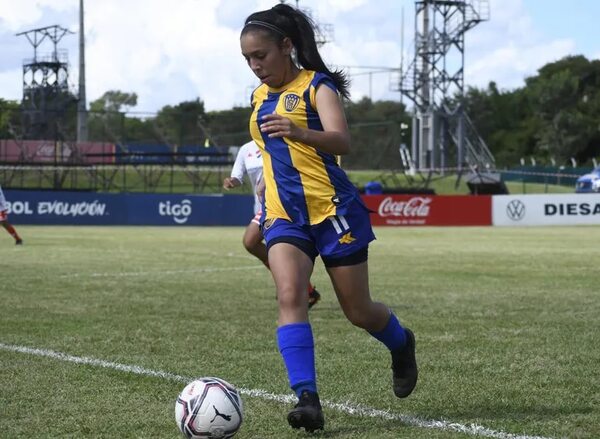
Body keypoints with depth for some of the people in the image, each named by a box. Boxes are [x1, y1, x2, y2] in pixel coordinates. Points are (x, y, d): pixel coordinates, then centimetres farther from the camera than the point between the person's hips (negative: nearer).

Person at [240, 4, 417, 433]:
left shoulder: (316, 85, -7)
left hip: (332, 209, -5)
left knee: (358, 311, 5)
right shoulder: (260, 96, 14)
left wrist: (300, 133, -43)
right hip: (285, 215, 5)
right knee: (289, 295, -21)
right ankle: (307, 398, -28)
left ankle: (402, 344, 39)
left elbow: (342, 143, -25)